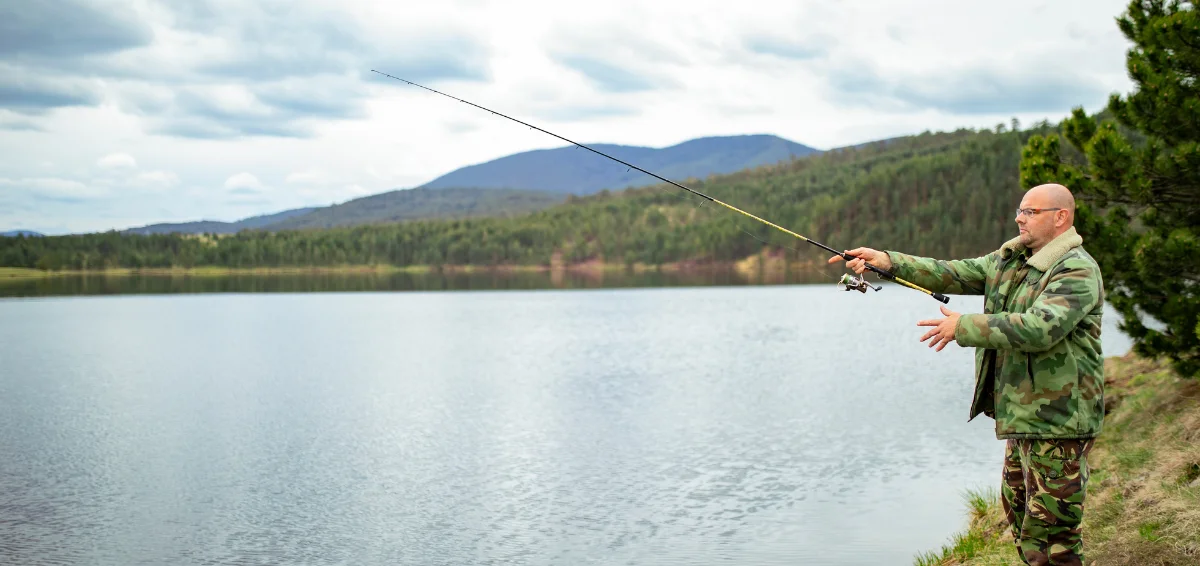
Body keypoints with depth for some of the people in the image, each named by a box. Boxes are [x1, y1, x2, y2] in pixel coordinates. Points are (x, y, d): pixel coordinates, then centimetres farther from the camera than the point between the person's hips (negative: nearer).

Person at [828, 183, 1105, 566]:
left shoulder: (1078, 271, -16)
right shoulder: (1009, 260, 12)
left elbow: (1039, 329, -29)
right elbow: (954, 275, 5)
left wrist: (963, 327, -23)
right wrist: (888, 261, -7)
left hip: (1057, 420, -9)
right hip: (1023, 417, 9)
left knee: (1050, 533, -5)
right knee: (1019, 514, 19)